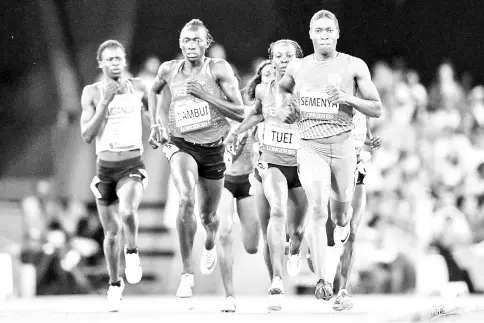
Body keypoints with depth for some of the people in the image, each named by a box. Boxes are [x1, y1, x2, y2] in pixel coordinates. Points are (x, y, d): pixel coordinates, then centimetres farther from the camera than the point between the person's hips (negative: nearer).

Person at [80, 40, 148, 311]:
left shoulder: (138, 87, 3)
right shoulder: (92, 93, -1)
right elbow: (87, 136, -9)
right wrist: (104, 103, -16)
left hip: (133, 165, -1)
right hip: (105, 168, 1)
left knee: (127, 212, -32)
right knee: (112, 232, 9)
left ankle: (133, 251, -3)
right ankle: (115, 284, 30)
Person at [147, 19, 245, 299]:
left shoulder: (219, 69, -11)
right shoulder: (169, 70, -2)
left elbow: (240, 113, -14)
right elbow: (154, 91, 23)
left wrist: (204, 95, -23)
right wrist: (155, 124, 10)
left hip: (213, 148, 0)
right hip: (181, 144, 0)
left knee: (208, 215, 15)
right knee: (186, 201, -28)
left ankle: (210, 244, 55)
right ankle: (187, 274, -22)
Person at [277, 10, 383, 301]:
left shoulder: (354, 66, -1)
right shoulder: (298, 68, 6)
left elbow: (377, 110, -1)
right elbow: (283, 88, 30)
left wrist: (349, 99, -17)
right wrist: (282, 106, 9)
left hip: (343, 145, 0)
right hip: (311, 146, 0)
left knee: (340, 209, 14)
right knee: (318, 209, -18)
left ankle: (343, 222, 55)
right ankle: (322, 280, -22)